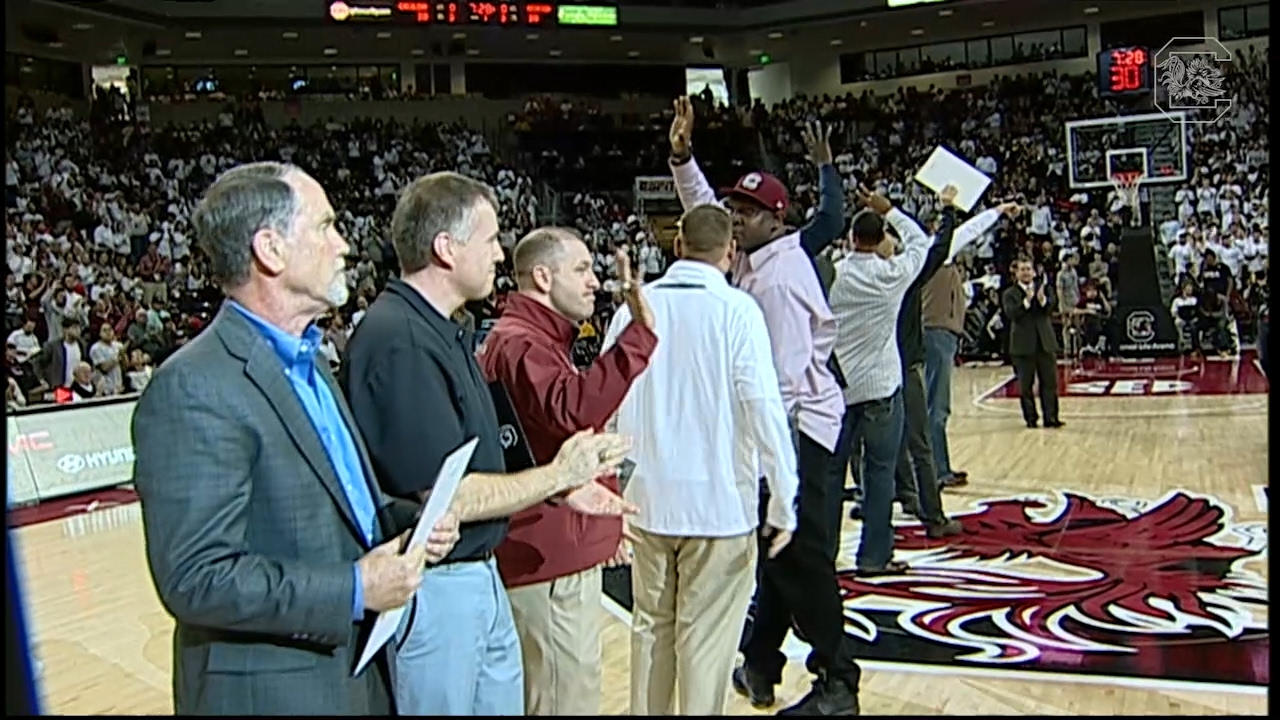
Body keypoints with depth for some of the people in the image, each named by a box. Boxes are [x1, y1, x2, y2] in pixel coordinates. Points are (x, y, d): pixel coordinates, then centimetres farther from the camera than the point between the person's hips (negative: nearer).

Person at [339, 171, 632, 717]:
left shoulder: (441, 331, 10)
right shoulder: (399, 342, -22)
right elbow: (443, 498, -24)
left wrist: (564, 489, 8)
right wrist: (557, 475, -14)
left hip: (480, 576, 10)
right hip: (432, 587, -10)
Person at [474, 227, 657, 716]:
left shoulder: (539, 340, 19)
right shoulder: (520, 344, -17)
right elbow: (573, 406, -38)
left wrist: (604, 525, 27)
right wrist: (639, 333, -40)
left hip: (563, 552, 11)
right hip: (550, 561, -11)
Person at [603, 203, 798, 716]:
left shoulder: (637, 305, 1)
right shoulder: (736, 309, -10)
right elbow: (764, 409, -14)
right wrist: (783, 501, -6)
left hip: (648, 499, 4)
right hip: (718, 500, -4)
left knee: (651, 626, 17)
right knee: (706, 639, 4)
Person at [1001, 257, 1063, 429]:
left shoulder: (1044, 288, 8)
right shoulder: (1010, 294, 0)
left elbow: (1049, 309, -7)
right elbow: (1011, 313, -16)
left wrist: (1042, 299, -27)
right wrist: (1027, 301, -27)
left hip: (1045, 341, 2)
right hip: (1023, 344, -2)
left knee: (1049, 381, 2)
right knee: (1025, 384, 3)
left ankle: (1050, 417, 6)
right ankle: (1030, 418, 12)